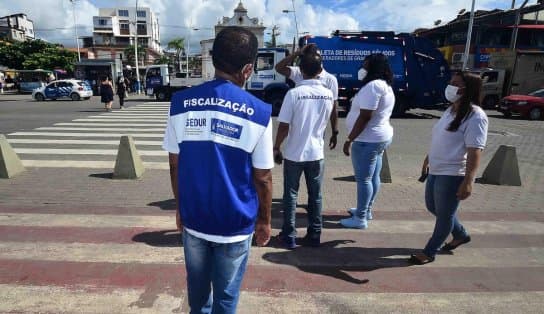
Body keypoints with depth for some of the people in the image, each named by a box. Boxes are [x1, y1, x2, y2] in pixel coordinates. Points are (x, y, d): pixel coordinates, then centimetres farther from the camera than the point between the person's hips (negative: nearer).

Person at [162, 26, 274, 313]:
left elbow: (174, 165, 1)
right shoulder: (258, 112, -14)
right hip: (235, 223, -3)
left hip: (193, 217, 3)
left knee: (197, 288, 26)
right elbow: (262, 178, -8)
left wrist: (180, 207, 15)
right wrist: (265, 221, 6)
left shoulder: (181, 102, -6)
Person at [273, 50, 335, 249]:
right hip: (316, 153, 3)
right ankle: (314, 235, 23)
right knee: (315, 195, 14)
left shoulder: (294, 94, -15)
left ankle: (289, 236, 16)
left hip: (294, 153, -3)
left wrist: (276, 148, 0)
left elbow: (283, 127, -12)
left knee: (290, 195, 10)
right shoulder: (328, 95, -2)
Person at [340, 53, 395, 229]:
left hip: (367, 140, -10)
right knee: (373, 177, 17)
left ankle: (360, 219, 6)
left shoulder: (373, 85, -19)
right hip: (381, 137, 10)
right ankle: (366, 210, 30)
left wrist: (349, 139, -20)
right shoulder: (387, 86, 14)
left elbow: (364, 117, -24)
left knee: (363, 179, -3)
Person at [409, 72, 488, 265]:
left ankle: (429, 252, 21)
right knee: (433, 207, 22)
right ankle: (461, 235, 43)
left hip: (453, 174, -10)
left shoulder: (475, 116, -18)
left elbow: (475, 151, -24)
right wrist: (428, 159, 26)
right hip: (436, 170, 10)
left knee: (444, 214, 6)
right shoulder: (451, 110, 11)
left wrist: (468, 181, -29)